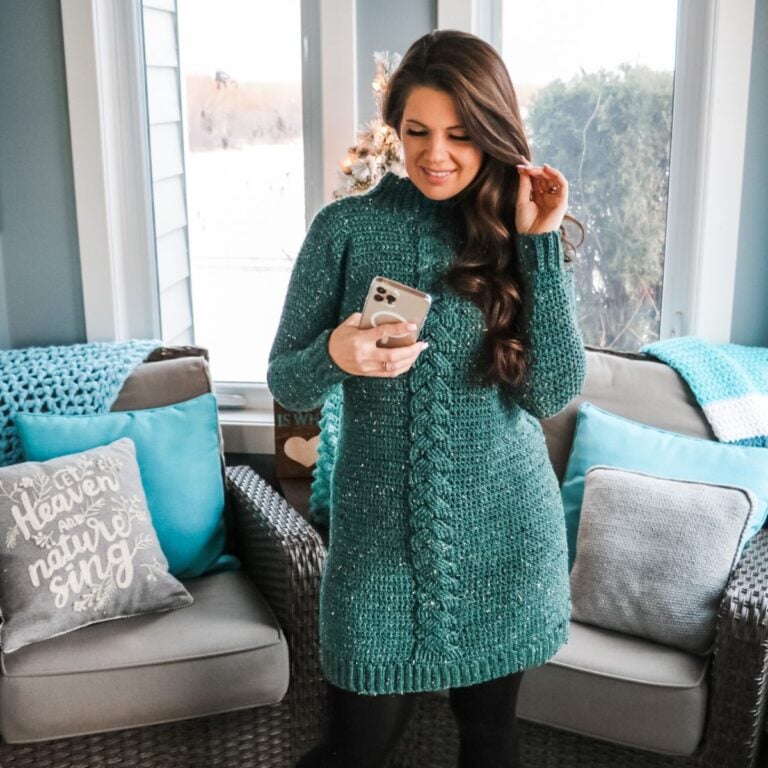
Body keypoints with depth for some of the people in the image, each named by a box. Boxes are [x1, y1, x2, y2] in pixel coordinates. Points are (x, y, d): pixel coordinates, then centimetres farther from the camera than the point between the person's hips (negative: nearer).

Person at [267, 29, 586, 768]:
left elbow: (555, 392, -10)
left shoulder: (523, 236, 0)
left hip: (503, 533, 2)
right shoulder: (346, 227, -5)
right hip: (379, 532, -1)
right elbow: (285, 382, -1)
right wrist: (336, 356, -23)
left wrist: (540, 244, -14)